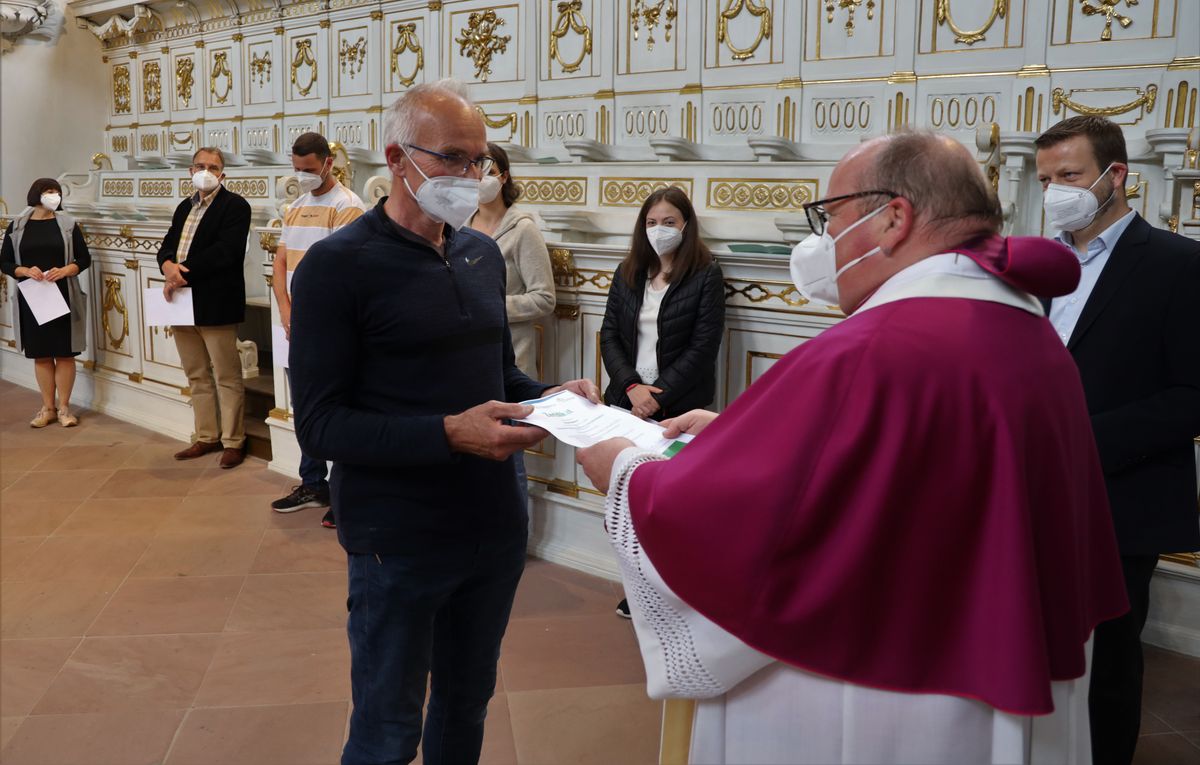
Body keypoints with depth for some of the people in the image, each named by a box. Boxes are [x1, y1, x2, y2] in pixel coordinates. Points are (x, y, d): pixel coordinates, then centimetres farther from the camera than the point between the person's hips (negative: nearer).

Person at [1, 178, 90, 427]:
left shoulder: (67, 224, 2)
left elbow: (84, 259, 3)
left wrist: (64, 271, -15)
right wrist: (25, 271, -14)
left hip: (63, 297, -1)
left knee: (65, 354, 1)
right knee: (41, 355, 7)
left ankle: (63, 407, 10)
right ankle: (47, 408, 15)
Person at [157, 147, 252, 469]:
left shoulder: (235, 206, -6)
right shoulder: (185, 207, 18)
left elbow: (225, 251, -18)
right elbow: (167, 247, 13)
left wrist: (182, 273, -17)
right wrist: (169, 266, -11)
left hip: (215, 305, -7)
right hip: (183, 303, 8)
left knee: (227, 378, 0)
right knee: (197, 377, 14)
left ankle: (233, 442, 9)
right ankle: (206, 437, 23)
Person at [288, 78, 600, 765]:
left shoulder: (483, 254, 8)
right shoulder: (338, 265, -13)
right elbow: (321, 425, -17)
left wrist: (547, 395, -4)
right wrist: (450, 435, -28)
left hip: (496, 528, 6)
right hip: (400, 546, -6)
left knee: (468, 704, 21)